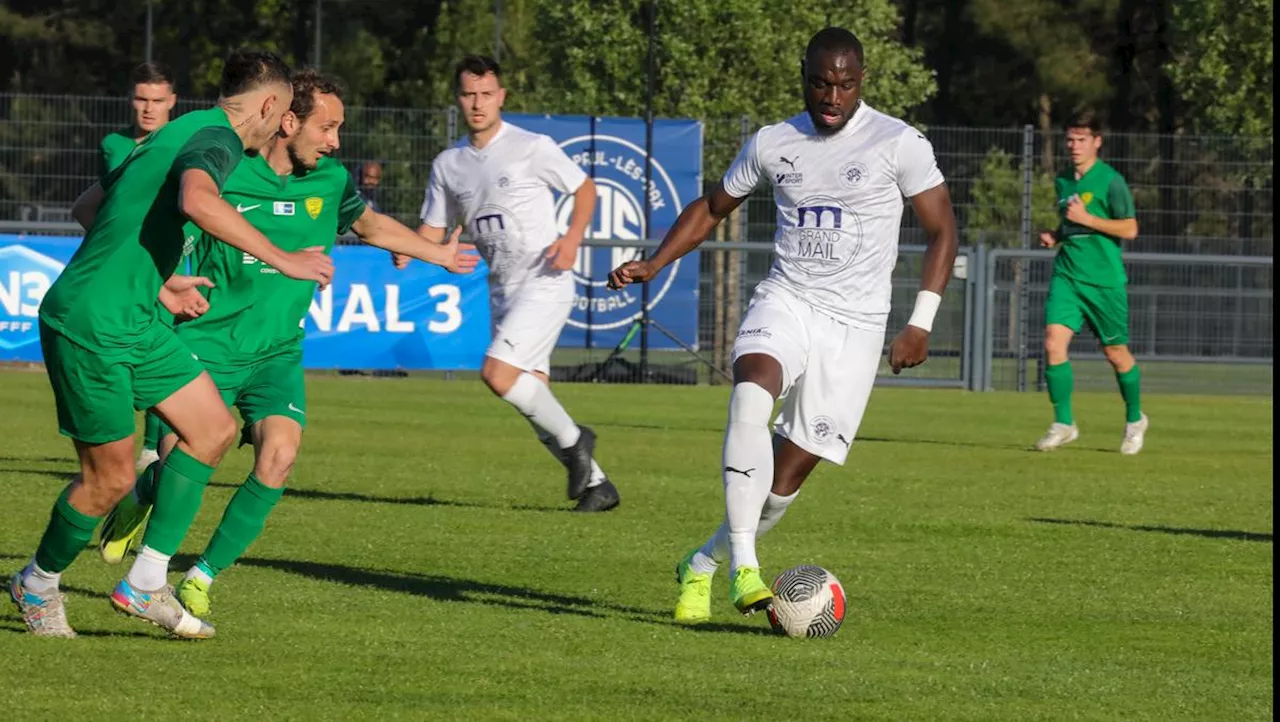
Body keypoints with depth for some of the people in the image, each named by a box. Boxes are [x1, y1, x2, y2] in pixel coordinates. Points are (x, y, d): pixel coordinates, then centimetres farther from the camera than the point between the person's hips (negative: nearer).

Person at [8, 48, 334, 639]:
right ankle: (38, 584, 23)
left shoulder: (177, 133, 17)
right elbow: (197, 200, -38)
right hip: (90, 325, -10)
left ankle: (146, 586, 10)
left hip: (133, 323, 10)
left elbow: (86, 208, 25)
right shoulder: (216, 139, -13)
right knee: (110, 477, -1)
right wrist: (280, 259, -31)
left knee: (214, 429, 7)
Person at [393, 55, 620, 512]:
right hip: (502, 288, 7)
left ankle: (572, 440, 0)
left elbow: (584, 188, 2)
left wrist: (572, 238, -14)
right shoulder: (448, 165, 8)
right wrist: (406, 249, -11)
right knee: (531, 392, 5)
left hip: (543, 282, -7)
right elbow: (433, 229, 12)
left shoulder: (531, 148, -8)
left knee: (498, 374, -21)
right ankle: (594, 483, 18)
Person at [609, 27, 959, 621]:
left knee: (794, 465, -5)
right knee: (751, 394, -31)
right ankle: (743, 567, -34)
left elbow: (942, 231, 1)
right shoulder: (772, 144, 7)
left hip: (854, 325, -1)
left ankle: (705, 565, 19)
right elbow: (712, 208, 22)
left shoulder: (899, 144, -3)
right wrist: (653, 265, 8)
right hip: (784, 301, 1)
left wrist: (920, 323, -7)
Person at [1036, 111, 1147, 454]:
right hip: (1067, 274, 5)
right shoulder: (1063, 181, 12)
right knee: (1054, 341, -14)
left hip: (1104, 280, -5)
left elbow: (1130, 229, -11)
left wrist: (1087, 219, -17)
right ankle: (1063, 423, -6)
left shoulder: (1111, 181, -8)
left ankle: (1135, 420, 29)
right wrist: (1055, 236, 6)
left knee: (1115, 352, 6)